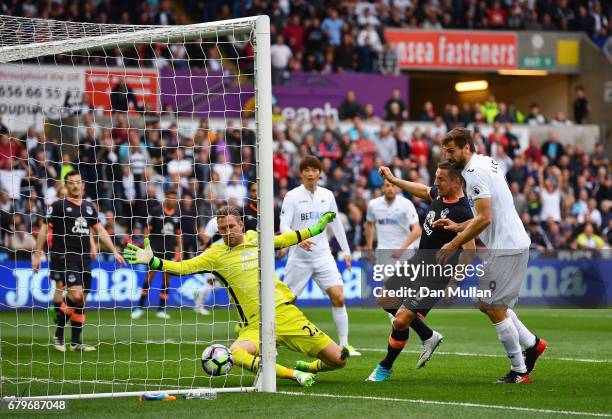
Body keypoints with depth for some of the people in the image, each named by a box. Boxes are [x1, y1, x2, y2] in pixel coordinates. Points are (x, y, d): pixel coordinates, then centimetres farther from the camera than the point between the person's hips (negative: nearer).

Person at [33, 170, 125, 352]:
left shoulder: (89, 207, 15)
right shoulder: (58, 206, -1)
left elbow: (100, 231, 20)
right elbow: (44, 230, -1)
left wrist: (114, 251, 15)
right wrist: (37, 254, -7)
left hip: (84, 259, 6)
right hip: (64, 258, -6)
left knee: (81, 301, 4)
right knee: (75, 295, -19)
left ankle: (76, 342, 11)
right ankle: (58, 335, -3)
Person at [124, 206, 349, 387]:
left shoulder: (256, 239, 10)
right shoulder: (216, 253, 4)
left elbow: (287, 239, 28)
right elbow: (183, 267, -2)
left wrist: (317, 227, 34)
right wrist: (152, 261, -15)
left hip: (285, 313, 2)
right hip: (255, 324, -2)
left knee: (339, 359, -5)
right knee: (234, 354, -37)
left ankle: (304, 367, 28)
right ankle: (293, 374, -22)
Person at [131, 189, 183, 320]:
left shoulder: (177, 215, 8)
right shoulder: (155, 211, -3)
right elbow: (148, 230, -1)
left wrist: (180, 251, 11)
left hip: (170, 251, 4)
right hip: (156, 249, -4)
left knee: (167, 279, 3)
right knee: (150, 277, -5)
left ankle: (161, 309, 10)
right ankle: (140, 307, 3)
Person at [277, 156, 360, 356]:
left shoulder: (327, 195, 7)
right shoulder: (292, 196, -5)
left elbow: (336, 224, 16)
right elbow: (284, 226, -12)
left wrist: (346, 251, 15)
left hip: (323, 255, 3)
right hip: (299, 257, -3)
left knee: (338, 297, -10)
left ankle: (344, 345, -4)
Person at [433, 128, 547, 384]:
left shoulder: (474, 172, -16)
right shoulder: (486, 164, 15)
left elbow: (484, 218, -23)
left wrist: (454, 245, -16)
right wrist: (459, 227, 16)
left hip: (505, 248, -10)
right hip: (515, 244, 10)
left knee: (494, 308, -4)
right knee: (488, 304, 18)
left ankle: (520, 371, 3)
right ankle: (532, 344, 21)